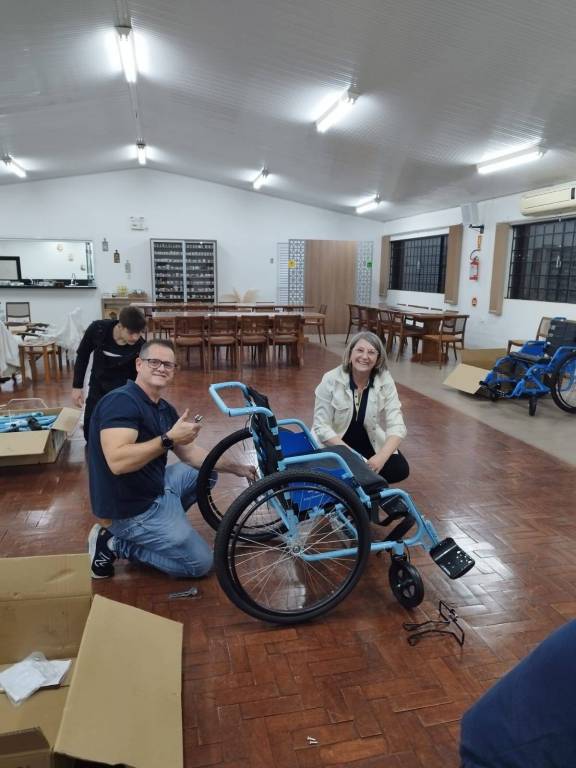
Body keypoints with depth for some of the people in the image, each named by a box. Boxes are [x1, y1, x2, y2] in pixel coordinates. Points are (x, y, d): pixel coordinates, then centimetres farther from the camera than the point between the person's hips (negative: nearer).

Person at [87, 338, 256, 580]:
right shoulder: (121, 401, -22)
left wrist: (235, 468, 9)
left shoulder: (165, 408, 6)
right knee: (200, 562, -2)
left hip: (154, 488, 9)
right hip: (132, 508, -9)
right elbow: (117, 462, -34)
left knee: (205, 472, 18)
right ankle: (115, 544, 2)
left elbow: (189, 453, 12)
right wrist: (169, 439, -34)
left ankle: (165, 523, 12)